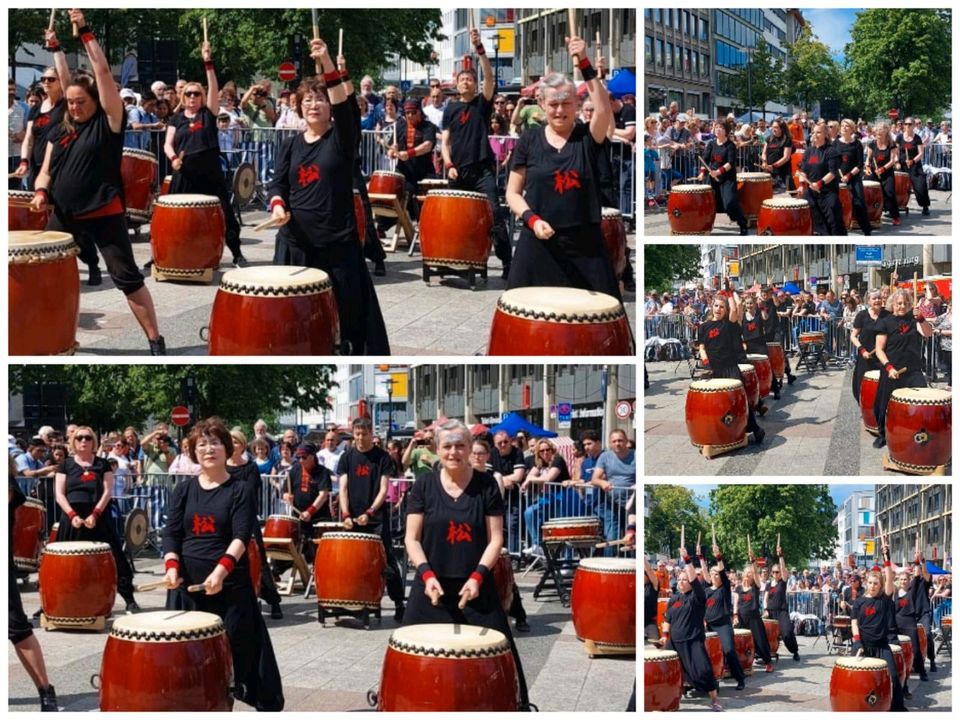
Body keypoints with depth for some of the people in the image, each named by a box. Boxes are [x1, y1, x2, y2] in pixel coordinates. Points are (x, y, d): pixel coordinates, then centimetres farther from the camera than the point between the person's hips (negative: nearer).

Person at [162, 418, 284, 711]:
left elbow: (241, 536, -12)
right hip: (188, 582, 3)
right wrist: (171, 566, -13)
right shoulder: (184, 489, 9)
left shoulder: (240, 490, -1)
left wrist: (221, 570, -27)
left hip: (230, 584, -3)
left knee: (232, 649, -1)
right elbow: (171, 532, 6)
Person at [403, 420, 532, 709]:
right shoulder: (424, 486, 1)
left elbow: (495, 538, 0)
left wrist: (478, 576, -13)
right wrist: (426, 574, -14)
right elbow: (412, 538, 1)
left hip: (476, 585, 0)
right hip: (433, 584, 1)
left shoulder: (486, 485, 1)